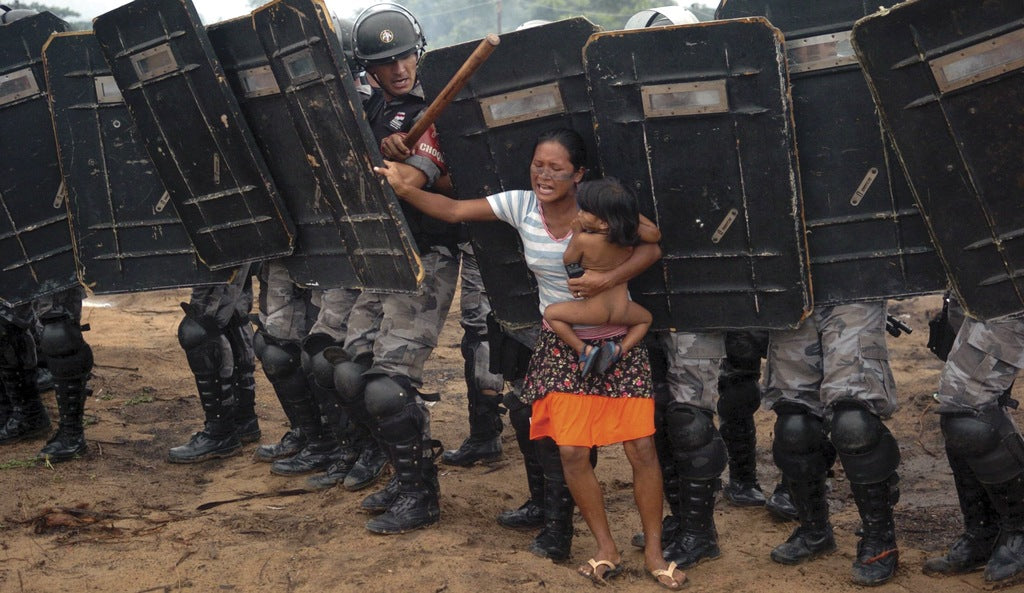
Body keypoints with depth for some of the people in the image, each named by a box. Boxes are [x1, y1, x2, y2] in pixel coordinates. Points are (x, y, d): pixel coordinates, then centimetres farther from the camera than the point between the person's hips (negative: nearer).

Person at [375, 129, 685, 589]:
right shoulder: (520, 205, -8)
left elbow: (650, 248, -14)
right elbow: (453, 210, -8)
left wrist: (607, 280, -28)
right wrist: (405, 189, -22)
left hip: (618, 342, -2)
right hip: (563, 346, 2)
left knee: (641, 448, -4)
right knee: (572, 452, -4)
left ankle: (653, 552, 13)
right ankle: (606, 550, 15)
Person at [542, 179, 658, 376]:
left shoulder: (584, 240, -21)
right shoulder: (631, 235, -9)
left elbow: (568, 260, -1)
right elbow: (655, 235, 12)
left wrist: (576, 232, 6)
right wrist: (630, 213, 11)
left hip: (594, 311, -4)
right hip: (622, 310, 4)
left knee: (551, 313, 17)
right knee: (645, 318, 34)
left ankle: (584, 350, 3)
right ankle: (621, 349, 7)